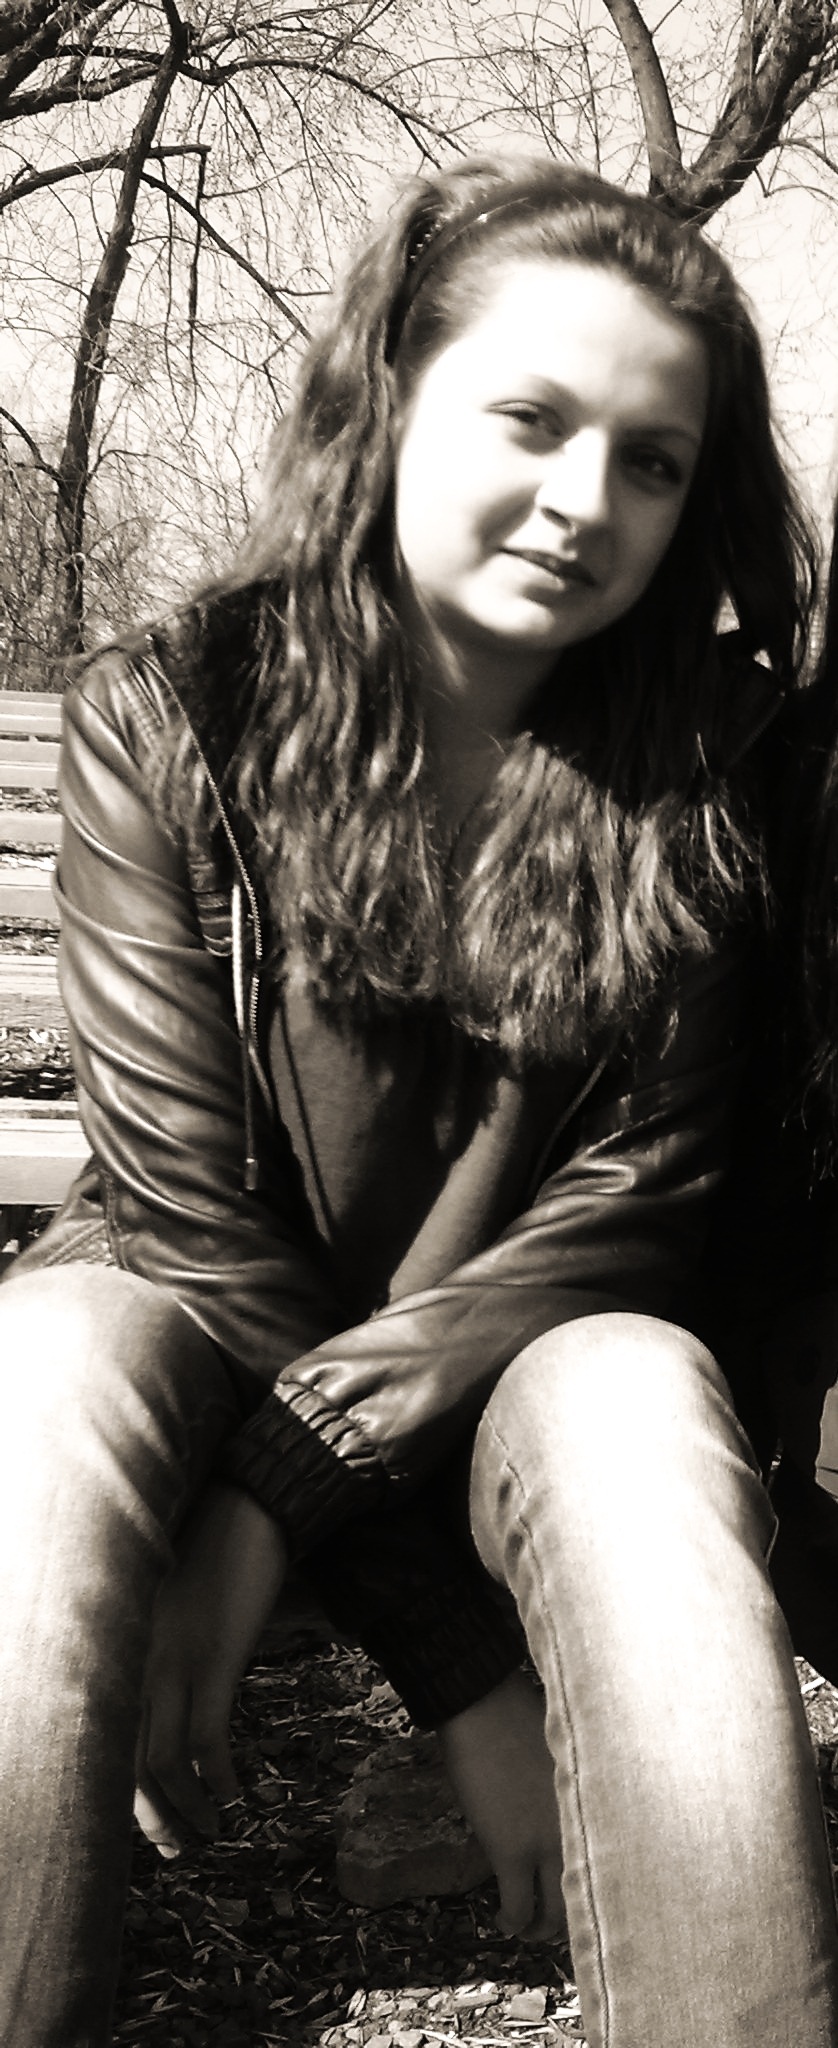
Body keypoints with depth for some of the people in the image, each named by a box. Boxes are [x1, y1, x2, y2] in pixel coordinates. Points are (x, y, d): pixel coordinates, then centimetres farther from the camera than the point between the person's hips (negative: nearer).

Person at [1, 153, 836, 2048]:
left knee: (642, 1429, -34)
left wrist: (278, 1485, -24)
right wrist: (462, 1664, -21)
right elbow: (195, 1213, -14)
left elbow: (629, 1199, -11)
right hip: (198, 1319, 0)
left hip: (536, 1345, 1)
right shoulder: (164, 722, -11)